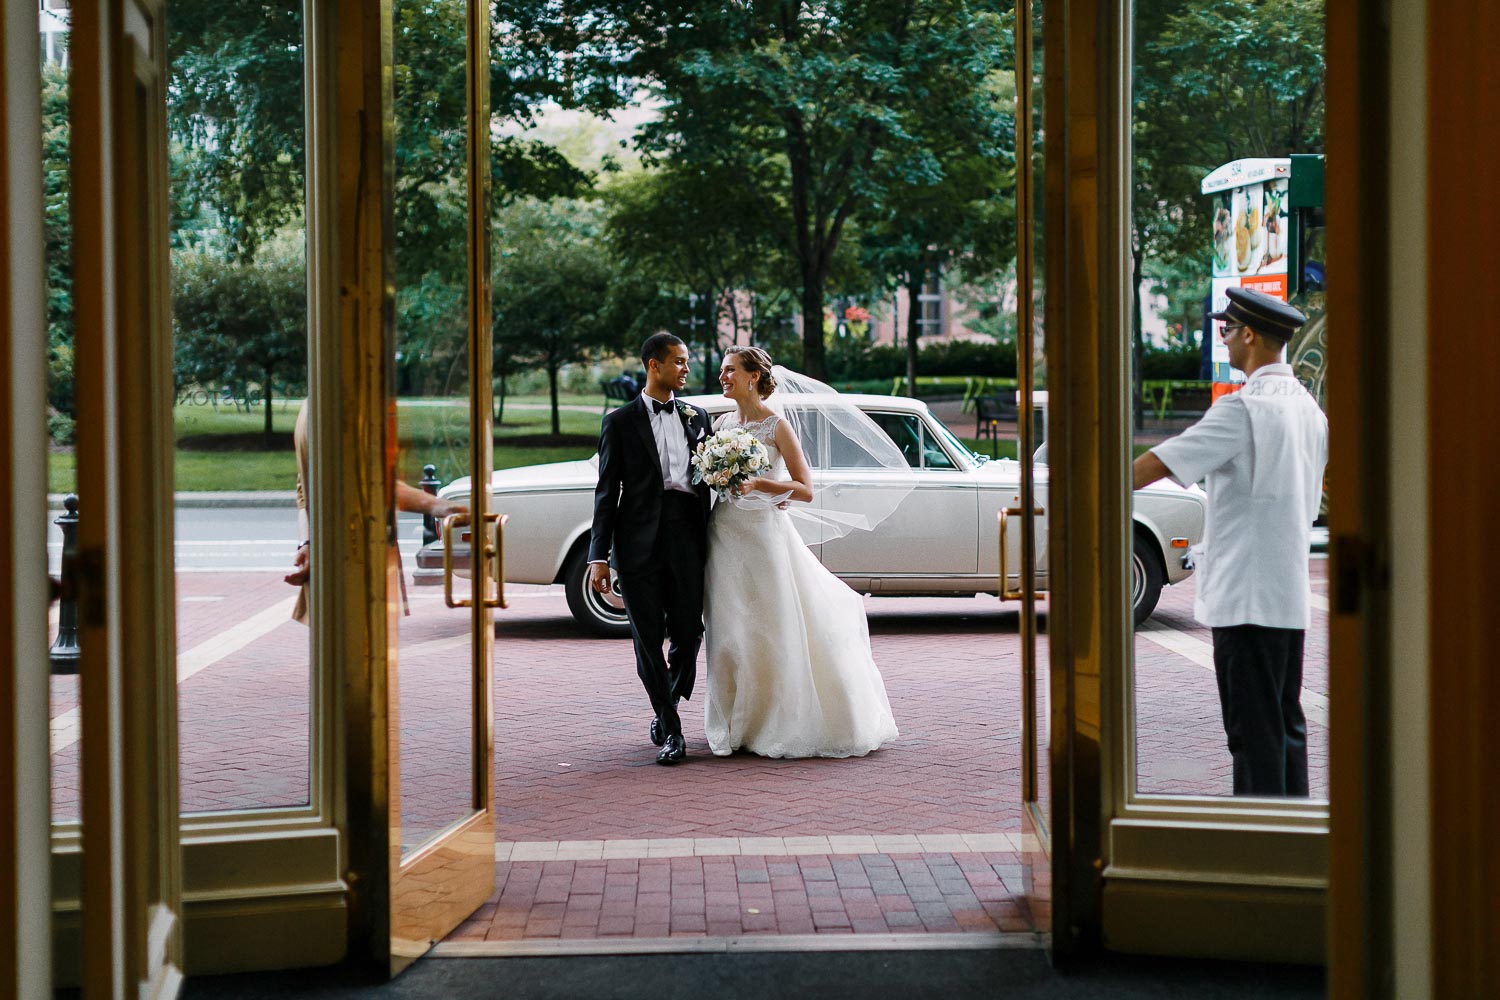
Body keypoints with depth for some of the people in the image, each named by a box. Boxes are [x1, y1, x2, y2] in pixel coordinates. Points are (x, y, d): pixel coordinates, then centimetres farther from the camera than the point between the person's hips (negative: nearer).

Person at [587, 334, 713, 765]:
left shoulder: (698, 417, 15)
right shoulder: (621, 421, 5)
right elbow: (607, 492, 3)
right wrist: (599, 556, -3)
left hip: (688, 539, 3)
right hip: (640, 543, -2)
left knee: (688, 633, 1)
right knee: (648, 638, -1)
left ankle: (667, 708, 25)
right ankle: (670, 729, 9)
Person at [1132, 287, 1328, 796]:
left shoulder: (1243, 407, -15)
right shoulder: (1307, 408, 13)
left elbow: (1158, 464, -17)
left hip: (1246, 597, -9)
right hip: (1291, 596, 9)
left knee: (1253, 729, -5)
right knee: (1286, 723, 13)